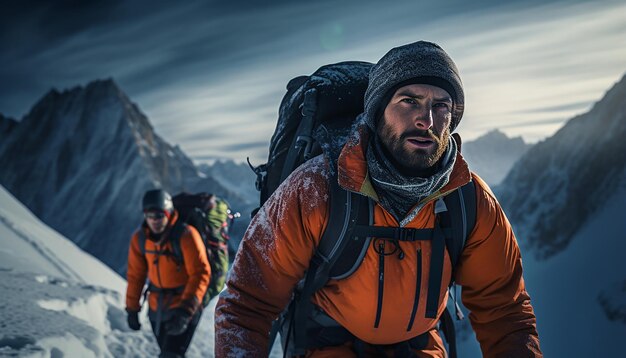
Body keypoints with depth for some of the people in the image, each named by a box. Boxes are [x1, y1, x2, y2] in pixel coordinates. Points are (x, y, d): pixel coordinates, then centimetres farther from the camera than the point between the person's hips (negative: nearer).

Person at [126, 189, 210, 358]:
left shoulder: (185, 235, -20)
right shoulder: (139, 238, -4)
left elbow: (200, 274, -23)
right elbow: (135, 275, 7)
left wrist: (185, 310, -30)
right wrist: (132, 308, 10)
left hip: (184, 308, -6)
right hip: (157, 308, 6)